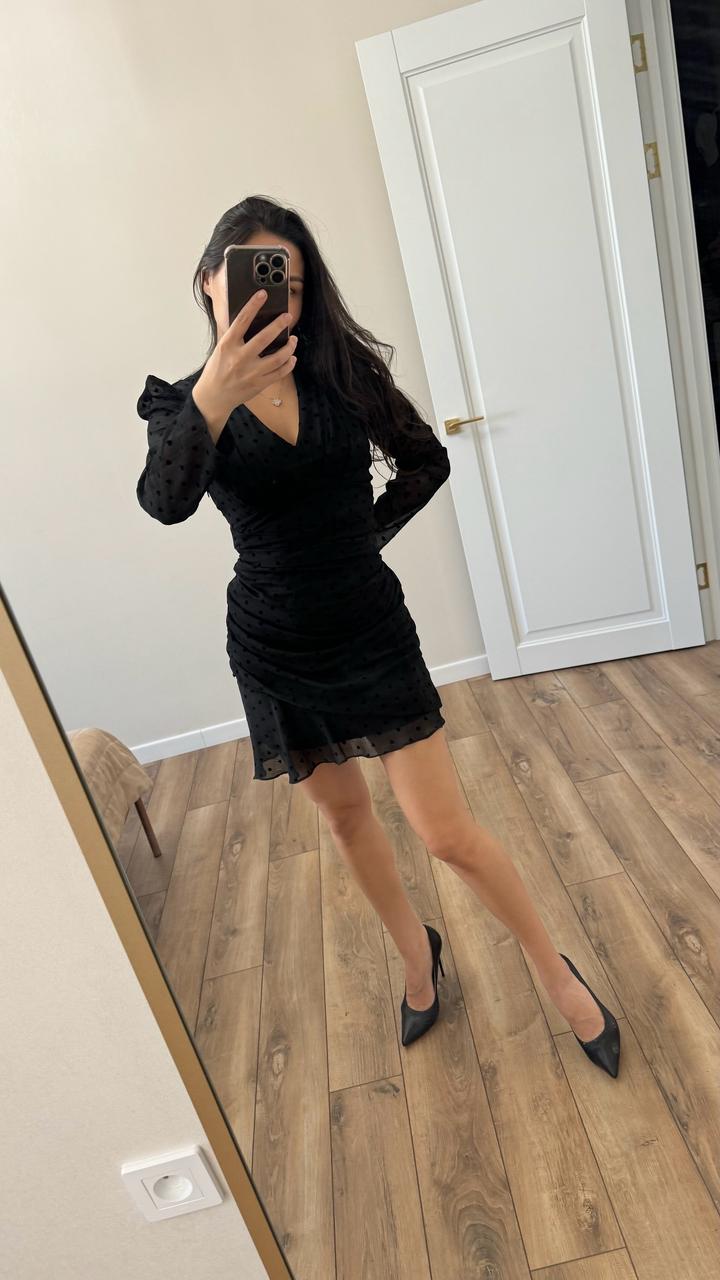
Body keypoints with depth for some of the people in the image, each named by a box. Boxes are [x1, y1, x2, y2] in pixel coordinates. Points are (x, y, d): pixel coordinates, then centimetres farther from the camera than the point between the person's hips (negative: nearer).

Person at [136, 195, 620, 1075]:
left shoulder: (343, 370, -2)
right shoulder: (182, 401, -5)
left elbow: (426, 461, 8)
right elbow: (164, 503, -27)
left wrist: (364, 534, -2)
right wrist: (210, 402, -44)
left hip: (372, 628, -1)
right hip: (275, 646, 2)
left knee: (448, 834, -1)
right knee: (344, 814, 18)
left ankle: (556, 972, 25)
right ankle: (417, 954, 45)